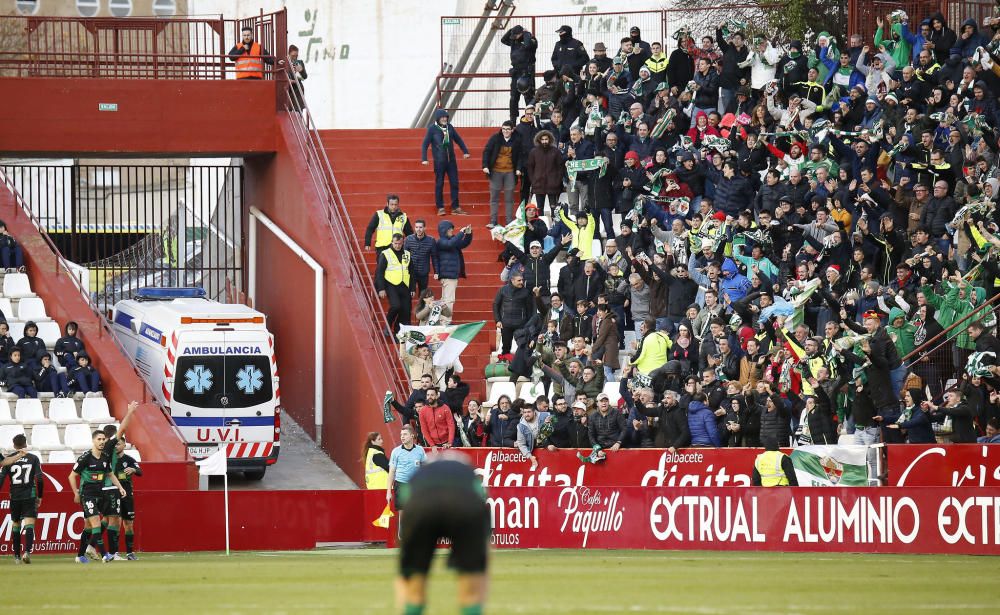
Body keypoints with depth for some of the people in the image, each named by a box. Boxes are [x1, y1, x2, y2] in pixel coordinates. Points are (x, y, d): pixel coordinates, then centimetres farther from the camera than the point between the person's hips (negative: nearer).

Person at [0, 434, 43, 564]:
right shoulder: (33, 458, 0)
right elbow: (40, 479, -3)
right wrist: (40, 497, 7)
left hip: (14, 496, 2)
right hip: (29, 495, -2)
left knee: (15, 525, 16)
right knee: (29, 525, -6)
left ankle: (17, 556, 19)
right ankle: (27, 551, -27)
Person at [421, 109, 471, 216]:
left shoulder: (449, 127, 5)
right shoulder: (432, 128, -6)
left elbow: (458, 139, 16)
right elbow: (425, 144, -6)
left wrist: (465, 151, 10)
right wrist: (424, 158, -15)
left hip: (451, 160, 4)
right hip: (439, 161, -4)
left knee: (454, 183, 4)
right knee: (439, 184, 3)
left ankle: (455, 207, 11)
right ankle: (440, 208, 10)